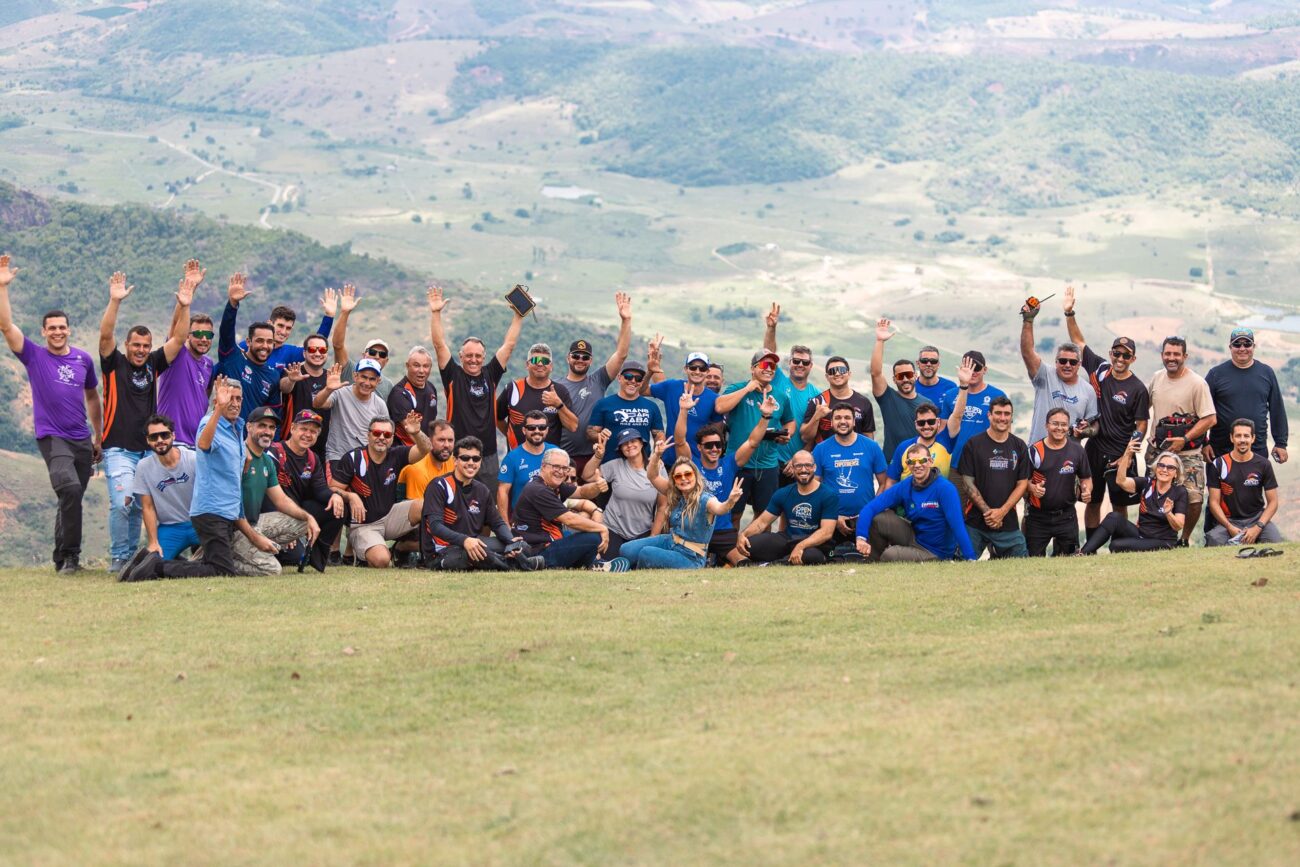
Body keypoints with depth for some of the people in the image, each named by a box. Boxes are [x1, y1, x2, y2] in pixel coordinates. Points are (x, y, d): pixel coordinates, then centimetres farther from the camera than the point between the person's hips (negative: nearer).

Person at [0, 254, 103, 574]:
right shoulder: (34, 356, 0)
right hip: (52, 437, -4)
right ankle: (69, 556, -18)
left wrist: (99, 437, 20)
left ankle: (62, 557, 23)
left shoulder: (83, 359, 10)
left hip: (82, 439, 4)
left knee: (72, 498, 9)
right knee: (70, 488, -25)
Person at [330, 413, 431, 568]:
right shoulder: (352, 459, -9)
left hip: (389, 516, 4)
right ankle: (362, 553, 9)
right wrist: (350, 496, -27)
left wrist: (416, 433, -34)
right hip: (363, 525, -4)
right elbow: (333, 489, -7)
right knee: (381, 561, -31)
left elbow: (424, 449, -14)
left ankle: (401, 547, 5)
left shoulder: (396, 455, 0)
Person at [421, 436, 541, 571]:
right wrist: (465, 540, -38)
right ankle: (515, 563, -15)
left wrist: (511, 542, -11)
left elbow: (498, 523, 13)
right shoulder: (440, 486, -11)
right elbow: (435, 525, -22)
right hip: (440, 554, -7)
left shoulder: (481, 490, 10)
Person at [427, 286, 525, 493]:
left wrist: (519, 316, 6)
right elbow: (439, 344, -5)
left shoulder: (490, 375, 8)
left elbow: (509, 345, 9)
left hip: (488, 457, 3)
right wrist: (435, 314, -13)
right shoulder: (453, 375, 1)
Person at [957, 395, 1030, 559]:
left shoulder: (1019, 446, 9)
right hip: (976, 522, -2)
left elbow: (1022, 483, 6)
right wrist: (987, 511, -11)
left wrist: (1002, 512, -7)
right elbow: (968, 482, -2)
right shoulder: (974, 444, 1)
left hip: (1008, 522, 2)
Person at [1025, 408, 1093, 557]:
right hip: (1038, 516, -1)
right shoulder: (1035, 451, -3)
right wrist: (1032, 488, -22)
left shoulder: (1077, 450, 3)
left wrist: (1086, 491, -10)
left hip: (1066, 516, 1)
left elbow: (1086, 478, 12)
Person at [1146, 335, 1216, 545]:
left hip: (1187, 452, -5)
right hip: (1157, 449, 5)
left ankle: (1184, 539, 6)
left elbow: (1210, 419, -13)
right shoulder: (1157, 378, 8)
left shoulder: (1197, 383, -11)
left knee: (1194, 499, -13)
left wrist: (1184, 439, -18)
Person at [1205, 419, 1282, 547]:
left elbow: (1272, 502, 3)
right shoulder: (1218, 465, 2)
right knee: (1214, 541, -35)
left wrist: (1257, 528, -12)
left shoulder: (1263, 464, 4)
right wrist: (1230, 527, -15)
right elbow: (1214, 502, 0)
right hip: (1228, 520, -2)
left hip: (1257, 518, 2)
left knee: (1276, 541, -29)